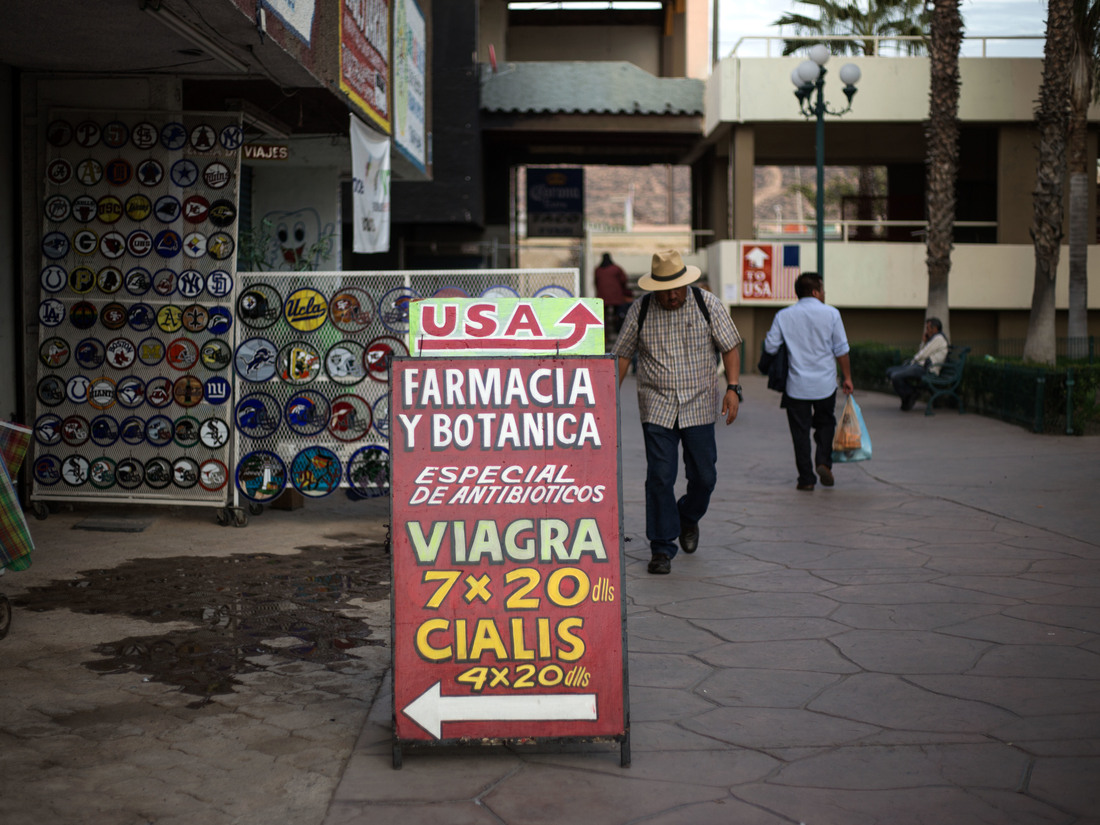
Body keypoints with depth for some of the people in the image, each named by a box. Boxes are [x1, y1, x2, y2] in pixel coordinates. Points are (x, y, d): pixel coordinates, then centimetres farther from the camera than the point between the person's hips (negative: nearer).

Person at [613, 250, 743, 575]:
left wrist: (733, 387, -10)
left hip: (699, 406, 1)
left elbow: (729, 346, 2)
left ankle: (688, 517, 36)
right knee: (660, 477, -7)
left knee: (704, 477, 4)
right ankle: (662, 547, 3)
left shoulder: (708, 305, -2)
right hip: (657, 407, -1)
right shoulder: (640, 310, -2)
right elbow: (623, 353, 6)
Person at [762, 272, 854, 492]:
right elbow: (841, 350, 0)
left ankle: (806, 478, 6)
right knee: (825, 424, 19)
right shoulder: (831, 314, -3)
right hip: (825, 383, 0)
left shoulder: (783, 316, -1)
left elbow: (770, 347, -1)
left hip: (797, 385, 0)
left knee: (800, 430, 7)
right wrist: (847, 378, 8)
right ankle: (824, 462, 0)